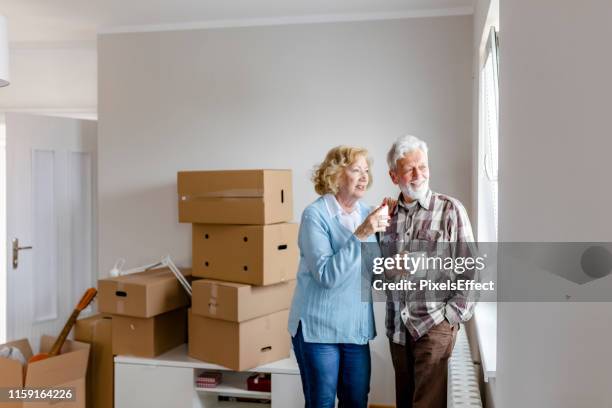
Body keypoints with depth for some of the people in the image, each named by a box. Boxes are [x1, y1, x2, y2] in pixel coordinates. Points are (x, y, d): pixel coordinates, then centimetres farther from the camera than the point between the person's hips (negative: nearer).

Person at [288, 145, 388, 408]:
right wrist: (359, 235, -28)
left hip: (357, 326, 6)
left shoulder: (366, 213, 5)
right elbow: (326, 275, -23)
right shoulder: (315, 214, -13)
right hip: (319, 327, -5)